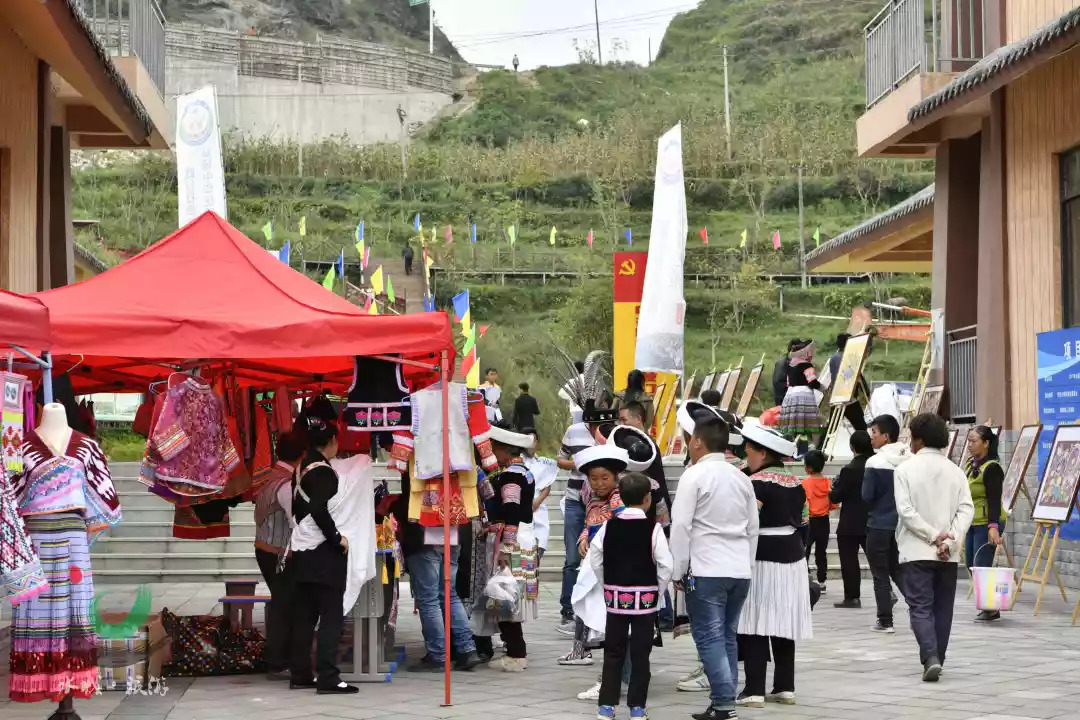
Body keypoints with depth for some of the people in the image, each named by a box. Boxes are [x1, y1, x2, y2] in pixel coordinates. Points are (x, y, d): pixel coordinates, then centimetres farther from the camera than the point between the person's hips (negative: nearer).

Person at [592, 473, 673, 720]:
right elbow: (665, 565, -12)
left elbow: (594, 557, 1)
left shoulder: (609, 525, -1)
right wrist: (658, 591, 2)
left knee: (613, 652, 9)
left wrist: (607, 583, 11)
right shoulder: (652, 528, -10)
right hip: (645, 597, -3)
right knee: (640, 653, 5)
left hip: (615, 596, 3)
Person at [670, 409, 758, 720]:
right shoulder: (742, 479, 11)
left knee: (709, 637, -4)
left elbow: (681, 525, -11)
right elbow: (752, 528, 14)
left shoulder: (695, 475, -8)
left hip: (706, 570, -6)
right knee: (727, 635, 13)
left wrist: (679, 570, -4)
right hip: (739, 570, 6)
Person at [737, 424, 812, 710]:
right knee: (784, 624, 12)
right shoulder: (795, 483, 10)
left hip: (762, 558, -8)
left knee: (755, 625, -4)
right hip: (792, 555, 8)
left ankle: (754, 690, -6)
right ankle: (785, 688, 15)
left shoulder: (756, 483, -14)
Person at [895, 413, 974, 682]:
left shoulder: (906, 469, -5)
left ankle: (930, 658, -19)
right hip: (949, 554, 3)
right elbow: (966, 509, -5)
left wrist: (934, 536, -12)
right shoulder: (955, 471, 5)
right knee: (943, 608, 13)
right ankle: (936, 660, 18)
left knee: (920, 607, -3)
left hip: (917, 551, -3)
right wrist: (950, 541, -11)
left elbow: (906, 510, -13)